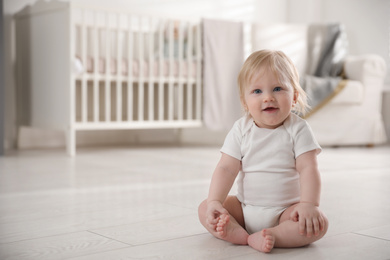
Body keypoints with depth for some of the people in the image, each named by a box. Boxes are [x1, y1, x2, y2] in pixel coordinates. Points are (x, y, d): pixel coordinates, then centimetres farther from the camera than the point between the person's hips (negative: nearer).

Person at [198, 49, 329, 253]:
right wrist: (215, 202, -21)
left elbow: (308, 168, -14)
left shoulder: (298, 129, -7)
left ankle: (259, 239, -37)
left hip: (284, 211, -2)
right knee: (204, 209, -10)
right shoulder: (241, 130, -2)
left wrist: (309, 204, -27)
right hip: (244, 209, 3)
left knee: (319, 224, -27)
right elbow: (226, 168, -8)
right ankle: (237, 233, -33)